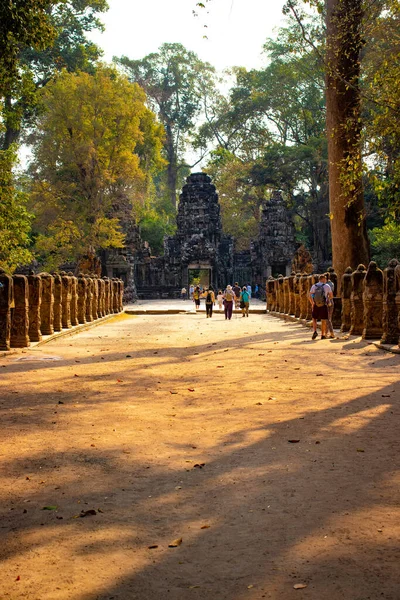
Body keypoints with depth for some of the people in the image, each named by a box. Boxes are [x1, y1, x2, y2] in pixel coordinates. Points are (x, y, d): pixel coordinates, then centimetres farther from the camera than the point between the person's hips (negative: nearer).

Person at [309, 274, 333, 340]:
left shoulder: (314, 286, 1)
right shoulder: (327, 286, -4)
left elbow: (310, 296, -1)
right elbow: (331, 295, 6)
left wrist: (312, 303, 14)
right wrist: (328, 299, 27)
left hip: (316, 305, 2)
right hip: (323, 306, -2)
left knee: (314, 319, 15)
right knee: (323, 320, 9)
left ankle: (314, 331, -6)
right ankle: (322, 335, 12)